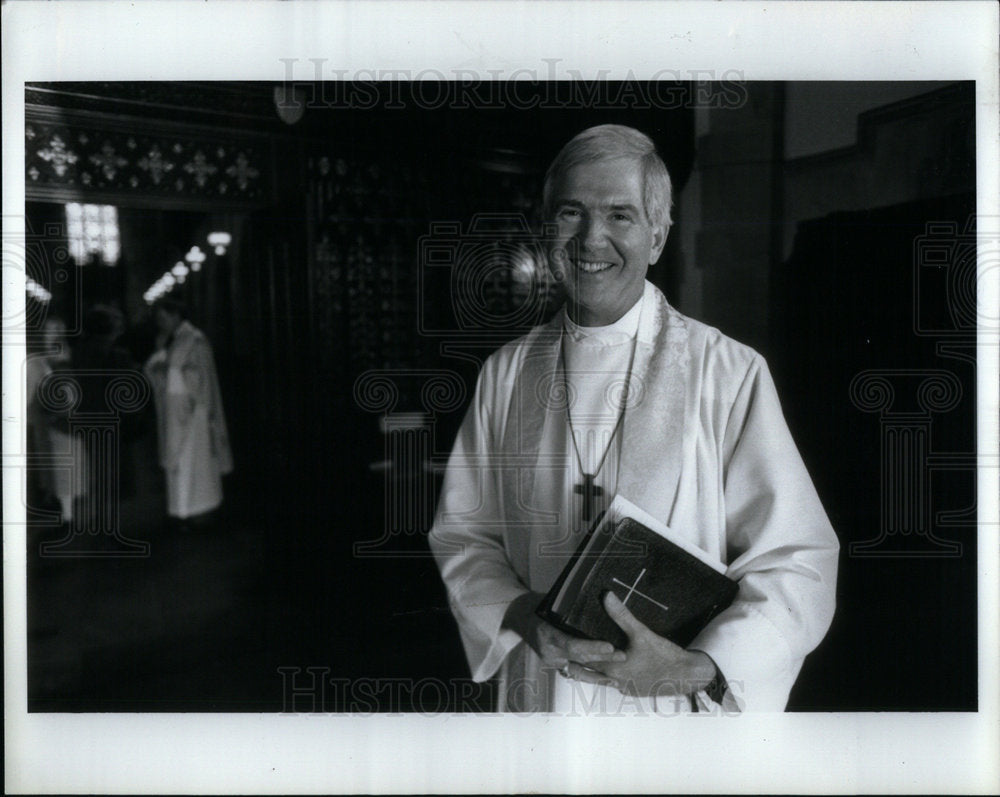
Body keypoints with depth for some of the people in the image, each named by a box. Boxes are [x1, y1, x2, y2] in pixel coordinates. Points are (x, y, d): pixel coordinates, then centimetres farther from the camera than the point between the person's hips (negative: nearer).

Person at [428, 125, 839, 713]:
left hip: (674, 711, -2)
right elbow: (462, 534, 4)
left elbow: (796, 565, -12)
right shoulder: (506, 373, 0)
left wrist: (694, 670, -25)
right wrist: (521, 615, -13)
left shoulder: (731, 372, -11)